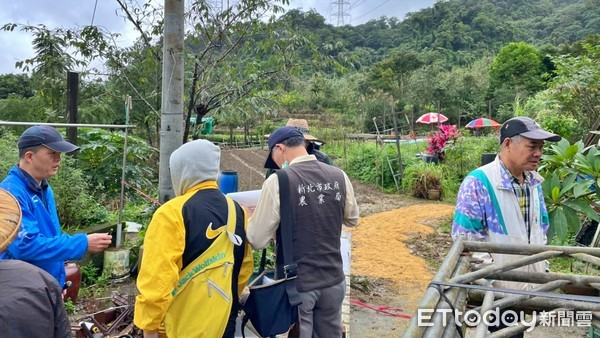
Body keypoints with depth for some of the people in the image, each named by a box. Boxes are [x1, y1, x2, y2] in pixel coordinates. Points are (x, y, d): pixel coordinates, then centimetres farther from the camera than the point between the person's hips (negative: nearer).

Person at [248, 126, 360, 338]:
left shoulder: (278, 181, -17)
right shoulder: (339, 176, -4)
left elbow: (258, 241, -12)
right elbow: (352, 219, 13)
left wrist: (250, 218, 7)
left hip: (296, 284, -4)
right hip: (334, 280, 5)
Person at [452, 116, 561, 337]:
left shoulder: (534, 182, 5)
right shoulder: (478, 182, -20)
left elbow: (541, 228, 17)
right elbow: (466, 239, -21)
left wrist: (543, 268, 11)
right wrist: (494, 278, -21)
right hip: (494, 290, -7)